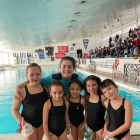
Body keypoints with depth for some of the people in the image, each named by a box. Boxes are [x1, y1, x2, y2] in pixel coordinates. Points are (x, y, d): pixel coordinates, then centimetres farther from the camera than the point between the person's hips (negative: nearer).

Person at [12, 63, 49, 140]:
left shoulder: (45, 88, -8)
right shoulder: (22, 91, -18)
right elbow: (14, 110, -11)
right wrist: (23, 123, -19)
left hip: (42, 121, 4)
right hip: (28, 123, -3)